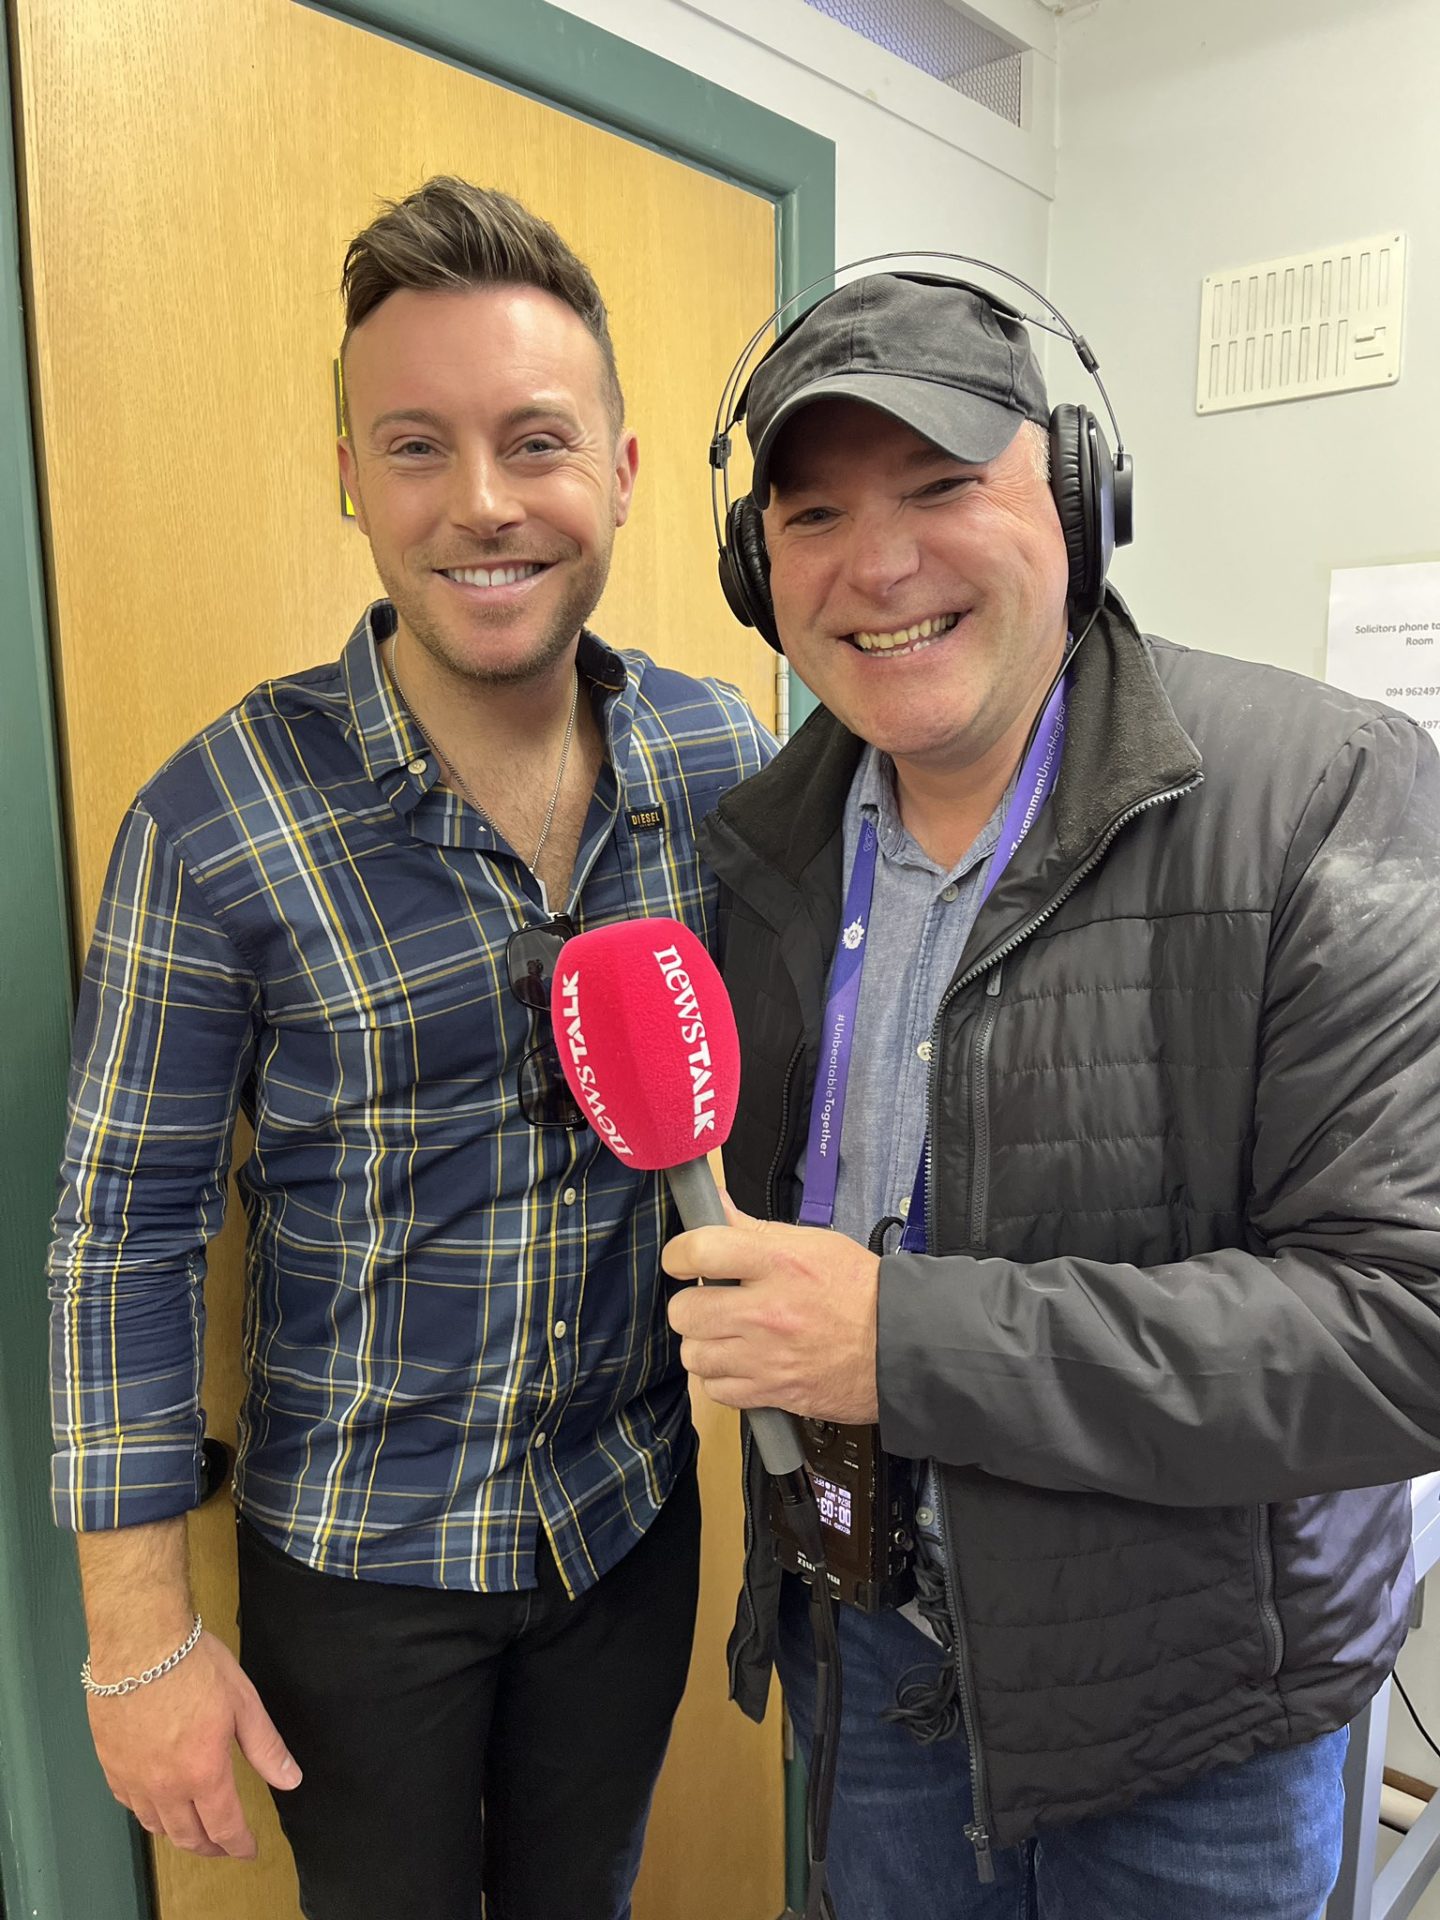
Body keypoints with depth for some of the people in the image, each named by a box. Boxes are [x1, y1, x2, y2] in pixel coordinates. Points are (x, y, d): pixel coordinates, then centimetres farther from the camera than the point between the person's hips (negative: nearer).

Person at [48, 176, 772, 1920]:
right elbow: (126, 1224, -13)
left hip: (636, 1508, 3)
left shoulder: (718, 754, -9)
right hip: (356, 1554, -2)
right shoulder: (219, 824, -20)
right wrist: (140, 1636, -8)